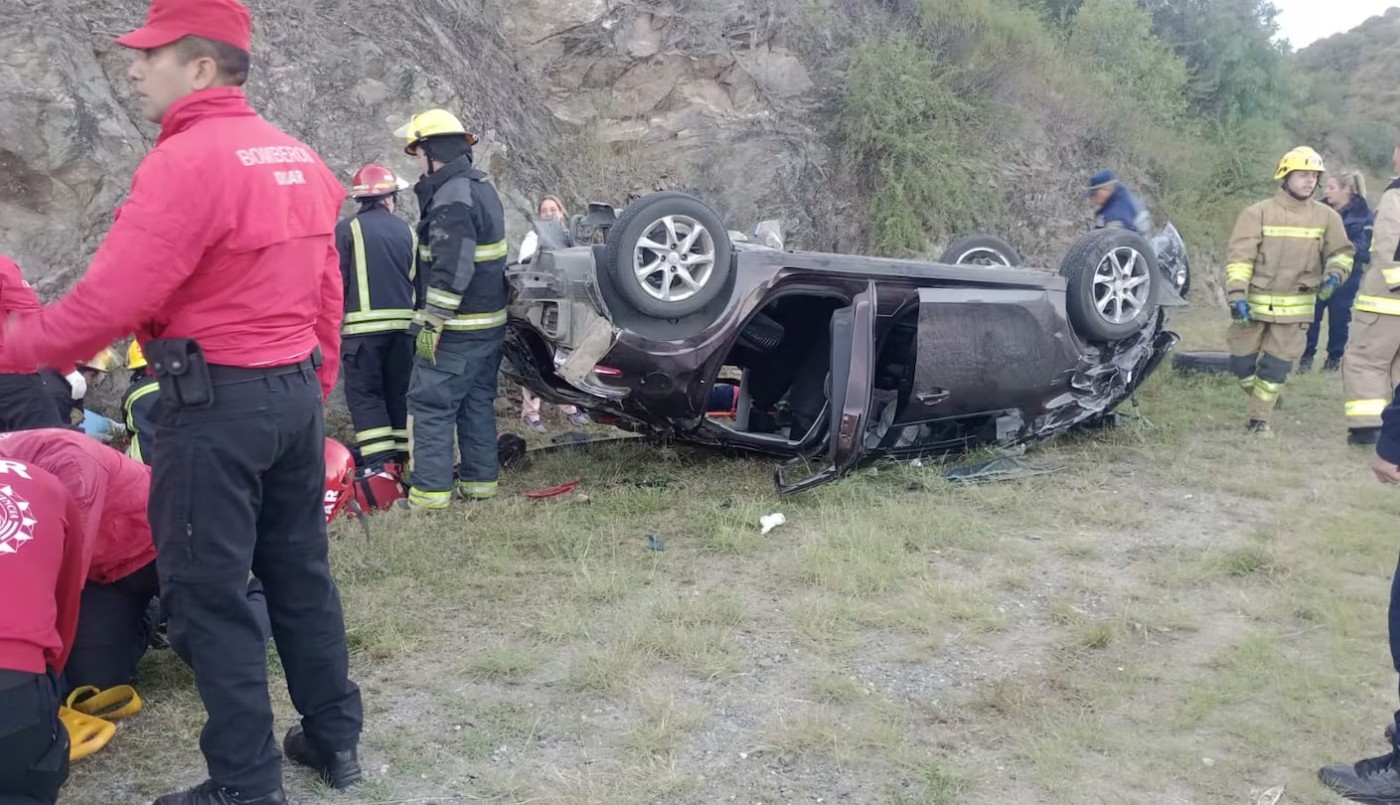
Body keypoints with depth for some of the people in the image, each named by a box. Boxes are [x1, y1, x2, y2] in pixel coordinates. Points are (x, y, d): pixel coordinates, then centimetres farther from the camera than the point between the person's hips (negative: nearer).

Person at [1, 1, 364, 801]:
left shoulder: (186, 160, -16)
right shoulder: (300, 159, 11)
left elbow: (111, 300, -19)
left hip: (217, 402, -8)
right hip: (297, 393, 9)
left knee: (209, 596, 2)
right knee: (300, 573, 17)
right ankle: (335, 737, 27)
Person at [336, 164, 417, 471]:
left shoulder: (349, 228, -3)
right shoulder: (405, 231, 11)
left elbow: (337, 280, -7)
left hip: (363, 324, -4)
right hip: (403, 323, 5)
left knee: (364, 392, -2)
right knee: (399, 390, 14)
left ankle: (377, 462, -10)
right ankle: (403, 453, 16)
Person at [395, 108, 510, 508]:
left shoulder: (452, 198, -18)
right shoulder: (482, 187, 14)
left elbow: (452, 269, -25)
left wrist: (432, 322, -22)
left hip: (457, 327, -10)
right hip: (490, 321, 10)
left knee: (431, 404, -5)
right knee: (477, 402, 14)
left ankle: (431, 489, -4)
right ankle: (480, 480, 19)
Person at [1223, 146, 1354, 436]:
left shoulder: (1326, 217, 0)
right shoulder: (1258, 213, -7)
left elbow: (1341, 252, 12)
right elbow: (1238, 257, -10)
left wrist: (1335, 275, -10)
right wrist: (1237, 297, -18)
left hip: (1295, 307, 1)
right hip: (1255, 303, -1)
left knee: (1277, 366, 2)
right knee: (1242, 362, 6)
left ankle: (1260, 418, 16)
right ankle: (1262, 400, 34)